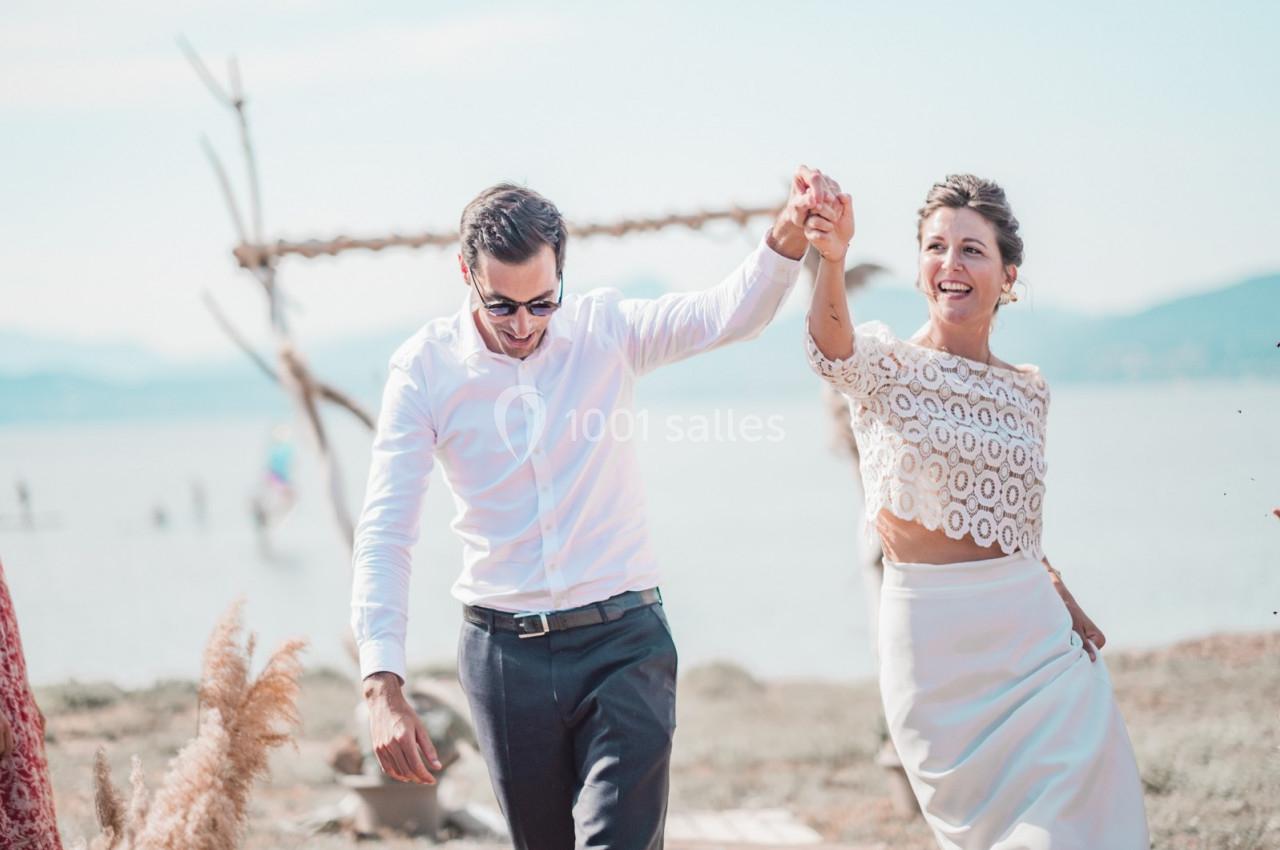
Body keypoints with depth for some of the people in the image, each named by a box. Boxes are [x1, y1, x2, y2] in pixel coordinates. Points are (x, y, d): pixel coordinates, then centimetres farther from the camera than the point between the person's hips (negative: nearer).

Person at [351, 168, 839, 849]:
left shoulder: (606, 331, -2)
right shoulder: (425, 369, -5)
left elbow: (729, 315, -18)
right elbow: (385, 531, -9)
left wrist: (789, 233, -40)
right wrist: (382, 685, -21)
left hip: (621, 641, -1)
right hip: (505, 653, 1)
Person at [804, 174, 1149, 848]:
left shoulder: (1028, 391, 9)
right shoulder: (887, 367, -4)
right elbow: (833, 345, -29)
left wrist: (1063, 603, 10)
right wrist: (831, 259, -49)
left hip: (1031, 634, 4)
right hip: (931, 638, -3)